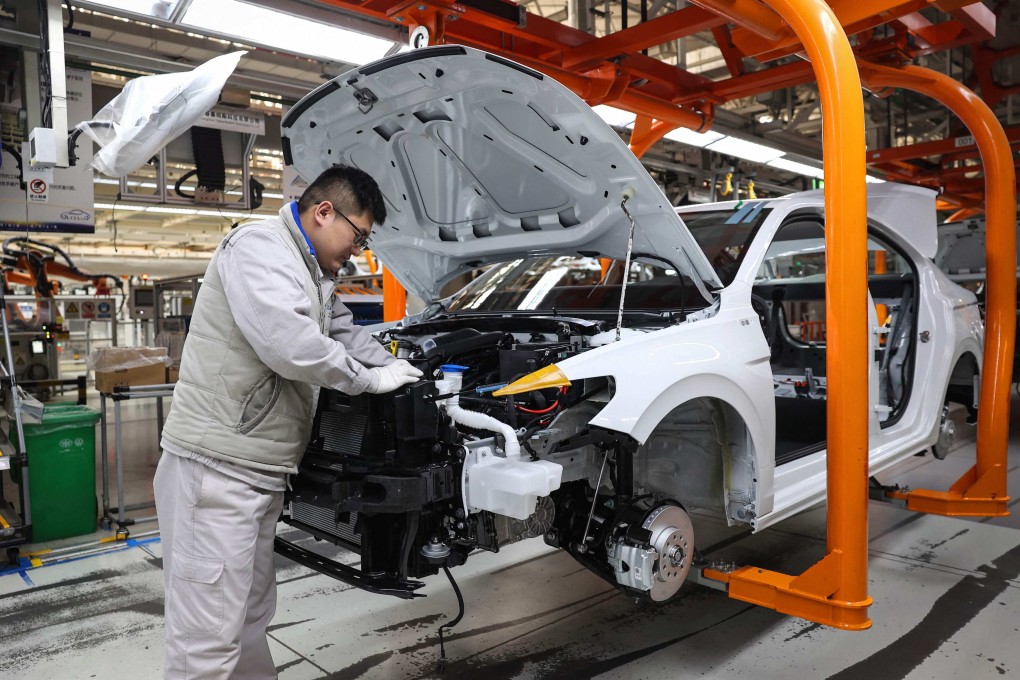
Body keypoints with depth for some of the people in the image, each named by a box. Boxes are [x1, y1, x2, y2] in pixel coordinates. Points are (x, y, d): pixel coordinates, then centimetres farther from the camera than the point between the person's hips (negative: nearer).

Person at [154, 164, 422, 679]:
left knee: (250, 617, 20)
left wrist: (401, 370, 21)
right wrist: (370, 379, -13)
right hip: (216, 467, -10)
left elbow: (344, 332, 32)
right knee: (208, 639, -2)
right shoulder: (260, 247, -13)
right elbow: (290, 344, -26)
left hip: (260, 472, 10)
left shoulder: (315, 274, 18)